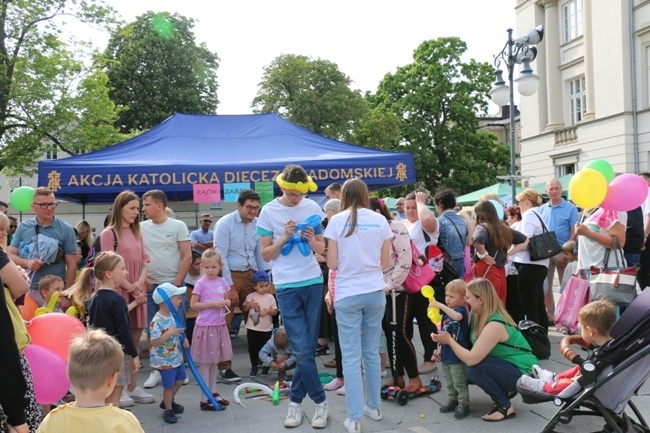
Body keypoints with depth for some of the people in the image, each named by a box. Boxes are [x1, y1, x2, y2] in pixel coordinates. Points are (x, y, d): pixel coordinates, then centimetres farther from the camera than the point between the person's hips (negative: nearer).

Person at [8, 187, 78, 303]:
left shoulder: (66, 229, -2)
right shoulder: (23, 228, 7)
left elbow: (72, 265, -3)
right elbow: (10, 255, 8)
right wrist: (27, 262, -13)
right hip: (26, 289, 3)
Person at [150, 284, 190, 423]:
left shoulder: (173, 316, 1)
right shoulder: (157, 321, -25)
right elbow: (154, 342, -28)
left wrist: (184, 340, -2)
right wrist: (169, 333, -33)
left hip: (177, 358, 8)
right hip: (164, 360, -8)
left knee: (180, 380, 21)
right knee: (169, 385, 5)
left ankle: (168, 401, 42)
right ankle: (168, 409, 25)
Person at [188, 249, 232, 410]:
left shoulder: (222, 282, 5)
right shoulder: (201, 283, -9)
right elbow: (193, 305, -8)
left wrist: (226, 303, -4)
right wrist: (211, 304, -18)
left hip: (219, 326, 6)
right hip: (205, 326, -6)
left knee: (215, 362, 16)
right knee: (205, 363, 0)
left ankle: (213, 393, 29)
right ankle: (205, 400, 5)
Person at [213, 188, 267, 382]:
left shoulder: (257, 224, 2)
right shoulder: (225, 224, -11)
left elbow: (260, 253, 9)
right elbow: (220, 257, -13)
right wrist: (230, 286, -15)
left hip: (251, 274, 5)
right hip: (229, 275, -5)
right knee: (225, 323, -2)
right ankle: (224, 367, 8)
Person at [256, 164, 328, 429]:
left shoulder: (313, 208, 3)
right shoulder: (269, 211, -3)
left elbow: (322, 249, 9)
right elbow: (266, 255, 0)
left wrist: (311, 241, -12)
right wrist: (284, 237, -15)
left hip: (313, 283, 2)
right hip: (287, 287, -2)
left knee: (308, 348, 8)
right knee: (302, 351, -3)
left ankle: (296, 401, 22)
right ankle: (320, 402, 13)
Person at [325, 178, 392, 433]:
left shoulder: (337, 221, -5)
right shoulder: (380, 220, 2)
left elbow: (332, 264, -5)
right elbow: (385, 263, 6)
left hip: (348, 295, -3)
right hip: (375, 292, 3)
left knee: (351, 356, 2)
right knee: (372, 352, 16)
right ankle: (373, 406, 28)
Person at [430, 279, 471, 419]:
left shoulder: (462, 310, -15)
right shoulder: (446, 313, 8)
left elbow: (457, 316, -42)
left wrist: (440, 305, -45)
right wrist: (439, 349, 13)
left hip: (457, 356, -8)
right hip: (446, 354, 8)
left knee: (459, 383, 3)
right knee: (449, 382, 19)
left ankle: (463, 404, 17)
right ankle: (452, 401, 33)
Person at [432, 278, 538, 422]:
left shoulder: (494, 325, -30)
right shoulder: (479, 316, -2)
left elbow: (471, 359, -32)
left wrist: (448, 340, -20)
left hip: (524, 373, -9)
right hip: (508, 367, 9)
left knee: (473, 368, -26)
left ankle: (506, 407, -8)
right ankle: (505, 391, 14)